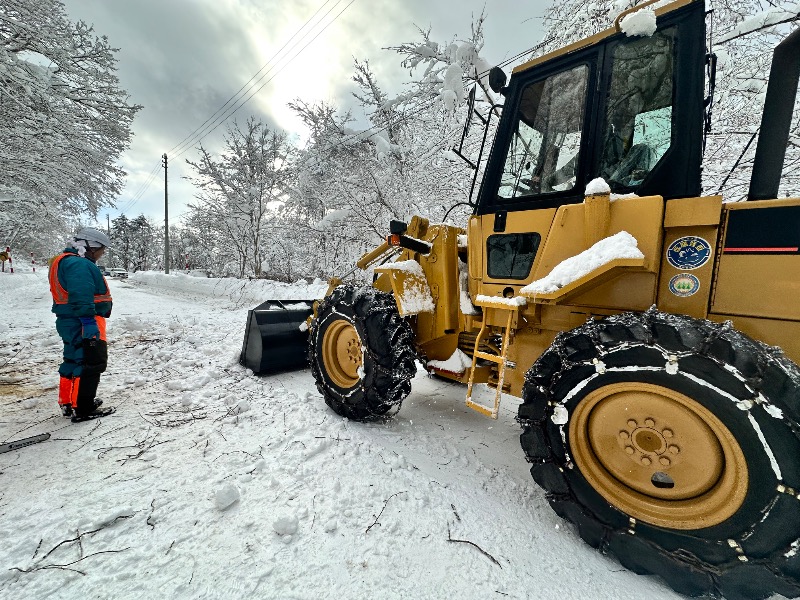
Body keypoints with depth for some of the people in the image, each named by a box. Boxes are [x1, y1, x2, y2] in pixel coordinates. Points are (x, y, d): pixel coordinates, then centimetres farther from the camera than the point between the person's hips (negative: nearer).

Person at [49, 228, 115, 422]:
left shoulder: (66, 261, 19)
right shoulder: (79, 264, -17)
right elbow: (81, 296, -28)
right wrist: (89, 321, -30)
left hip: (69, 322, 11)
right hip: (83, 323, -11)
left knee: (74, 361, 20)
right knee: (92, 363, -5)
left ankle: (68, 403, 33)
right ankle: (83, 409, 0)